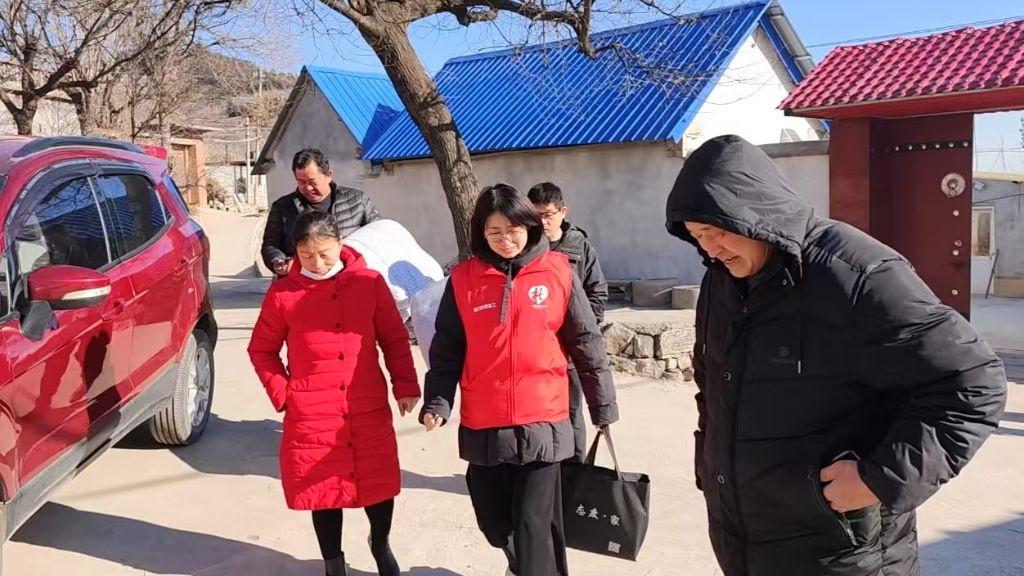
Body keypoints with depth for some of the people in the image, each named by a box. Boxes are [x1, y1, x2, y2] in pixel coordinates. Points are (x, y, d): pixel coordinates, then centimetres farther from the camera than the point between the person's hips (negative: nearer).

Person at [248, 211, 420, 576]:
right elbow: (262, 350, 7)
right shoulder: (282, 294, -4)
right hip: (312, 416, -1)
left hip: (369, 411, 1)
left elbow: (394, 338, 4)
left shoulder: (370, 283, -3)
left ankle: (381, 544, 41)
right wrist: (282, 393, -1)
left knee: (379, 482, 11)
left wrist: (405, 385, -1)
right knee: (323, 488, 11)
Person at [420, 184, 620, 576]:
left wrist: (603, 405, 6)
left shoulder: (557, 272, -2)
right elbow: (447, 350, 5)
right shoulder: (463, 279, 1)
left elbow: (586, 343, 3)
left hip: (542, 423, -2)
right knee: (495, 521, 16)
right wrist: (437, 403, -6)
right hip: (483, 428, 3)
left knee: (534, 524, -1)